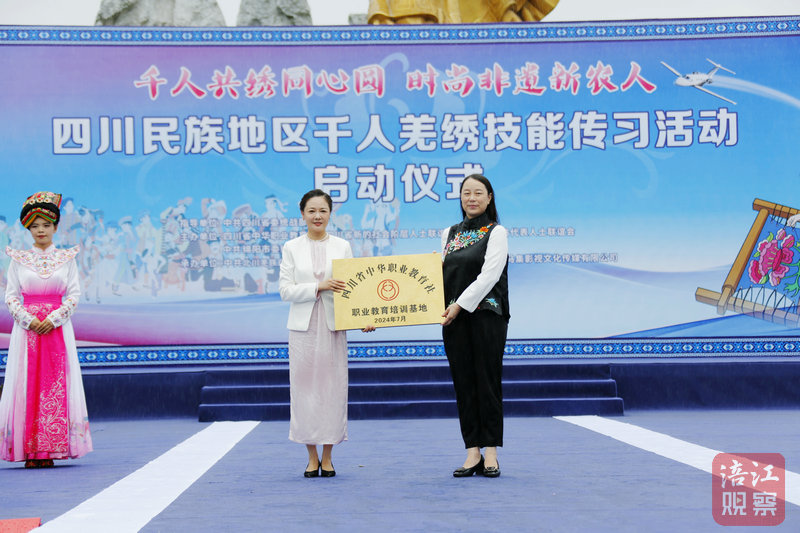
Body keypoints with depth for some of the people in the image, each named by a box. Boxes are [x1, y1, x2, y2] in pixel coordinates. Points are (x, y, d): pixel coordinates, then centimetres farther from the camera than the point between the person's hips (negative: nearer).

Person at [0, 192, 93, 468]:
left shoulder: (67, 258, 6)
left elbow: (74, 294, 2)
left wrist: (54, 318, -11)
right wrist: (28, 319, -11)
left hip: (58, 327, 0)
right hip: (27, 328, 0)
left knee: (56, 386, -4)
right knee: (27, 386, -3)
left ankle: (51, 450, -1)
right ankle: (30, 452, -1)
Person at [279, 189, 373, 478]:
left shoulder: (342, 246, 9)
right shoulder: (292, 248, 6)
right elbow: (285, 290, -1)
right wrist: (319, 287, -14)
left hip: (334, 325, 1)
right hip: (303, 326, 0)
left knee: (333, 388, 0)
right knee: (304, 388, 0)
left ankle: (327, 457, 10)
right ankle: (312, 457, 11)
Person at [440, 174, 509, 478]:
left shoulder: (496, 233, 0)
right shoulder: (450, 234, 16)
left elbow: (489, 275, -11)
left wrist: (461, 305, -16)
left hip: (486, 314, -5)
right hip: (455, 316, 5)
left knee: (487, 379, -3)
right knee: (463, 382, 3)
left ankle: (490, 453, 4)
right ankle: (472, 453, 7)